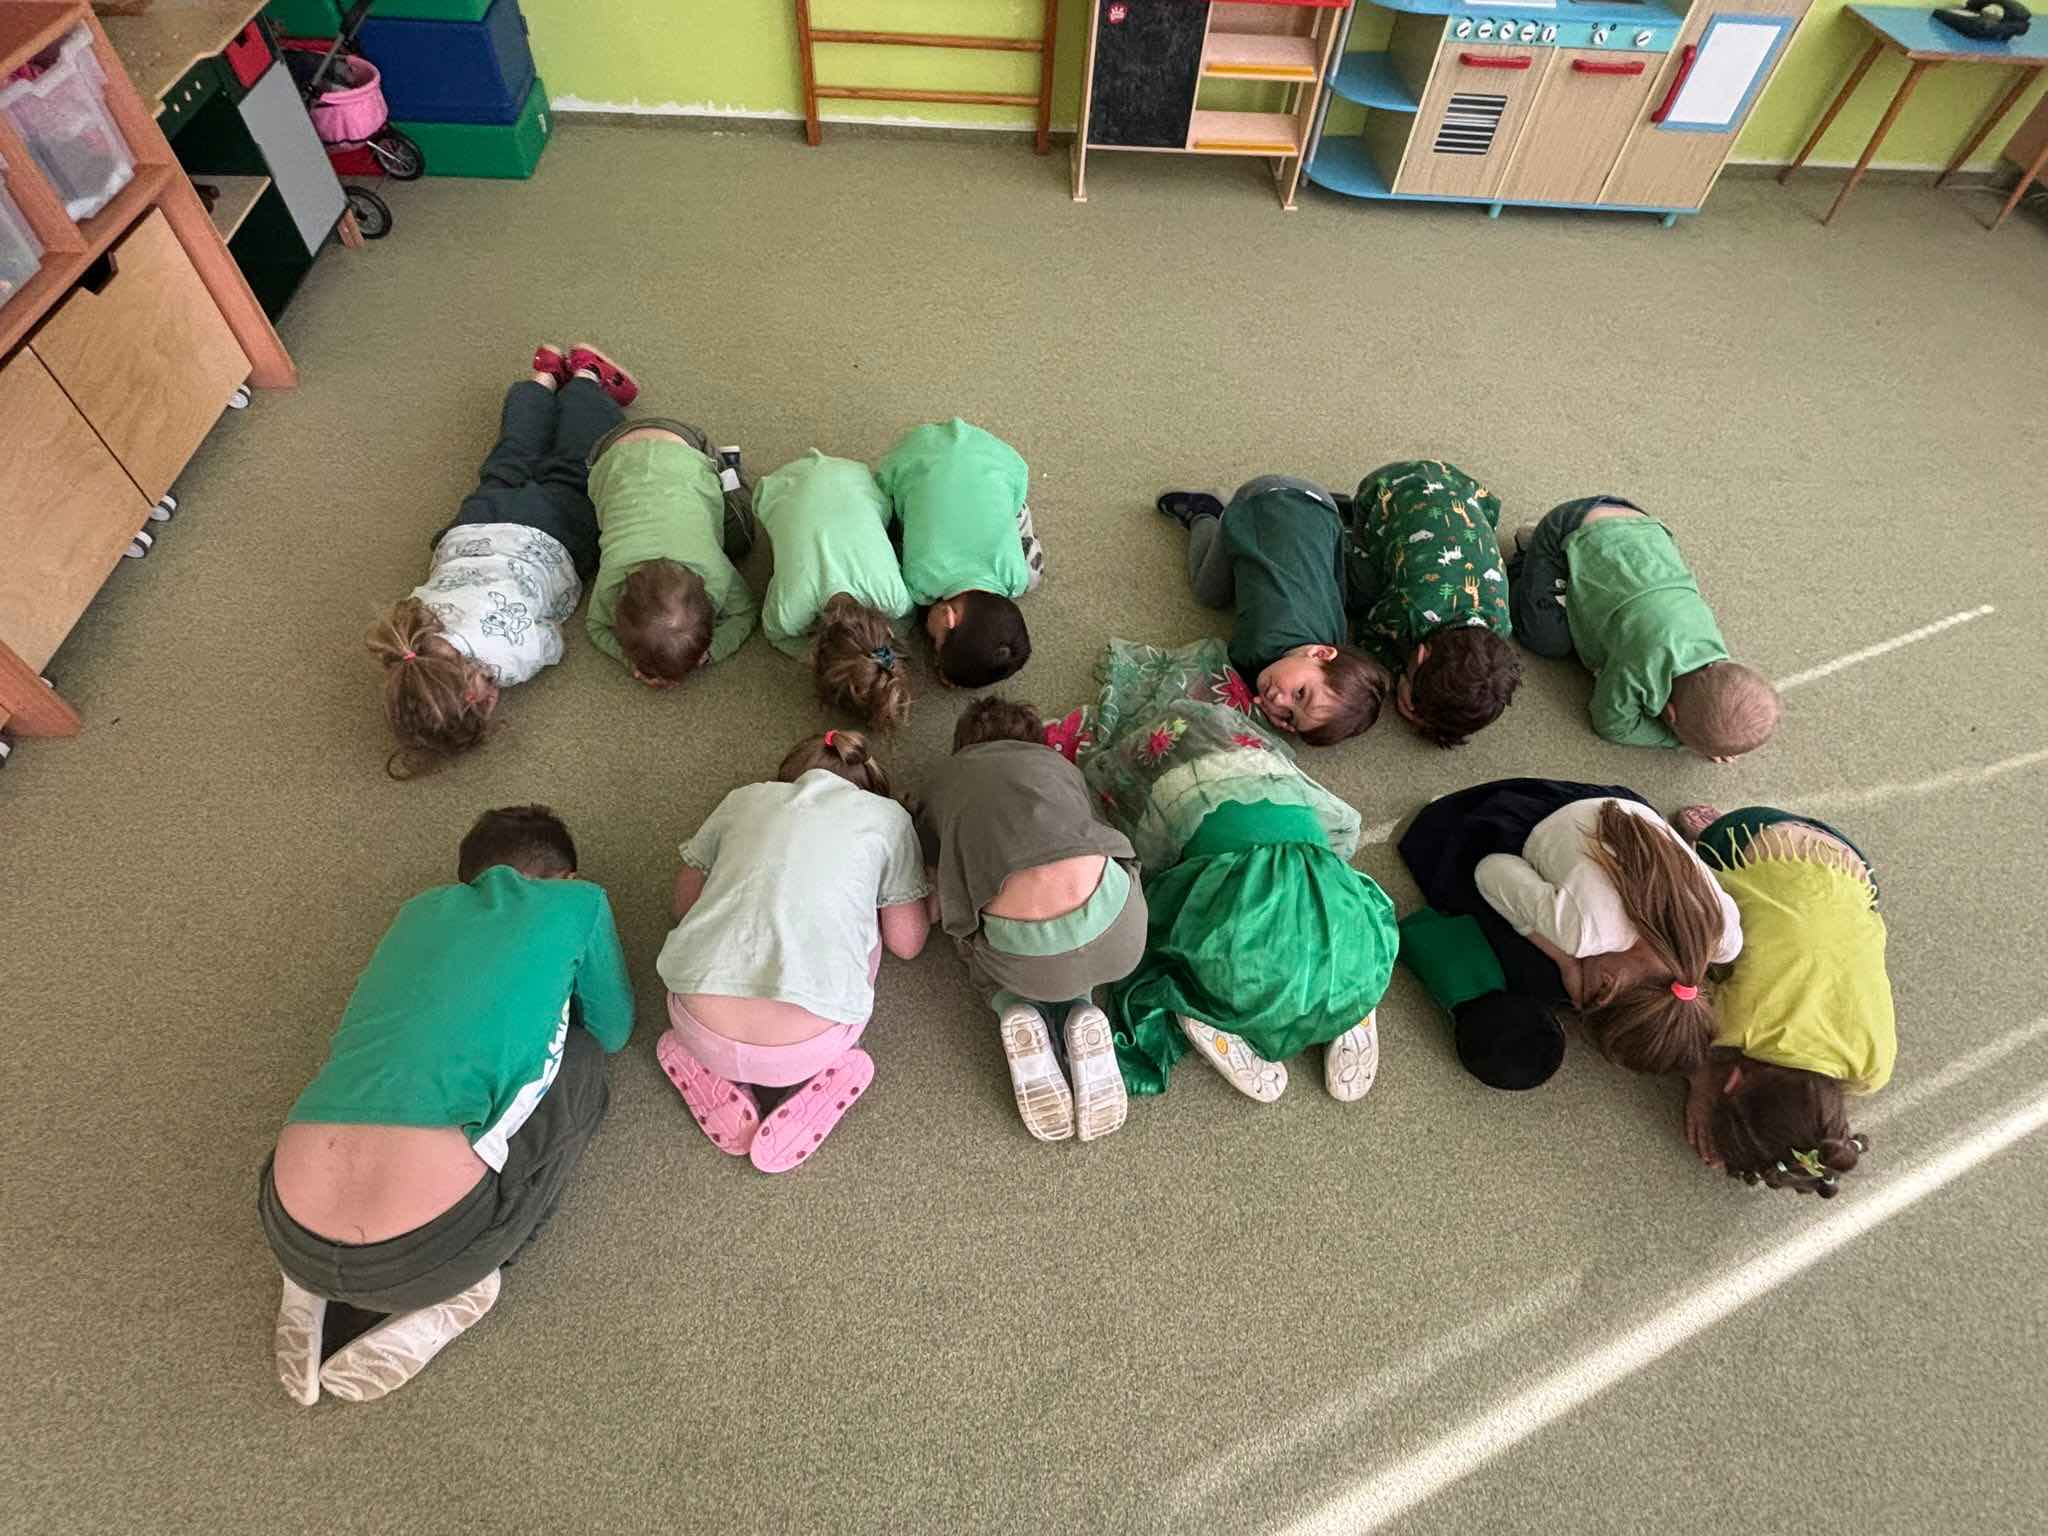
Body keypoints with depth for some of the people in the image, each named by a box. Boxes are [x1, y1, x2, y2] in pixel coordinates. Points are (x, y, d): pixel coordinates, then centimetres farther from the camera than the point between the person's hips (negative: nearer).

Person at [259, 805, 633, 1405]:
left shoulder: (421, 909, 20)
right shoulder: (575, 903, 7)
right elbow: (613, 1030, 23)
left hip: (292, 1238, 6)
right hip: (424, 1247, -5)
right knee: (580, 1059, 18)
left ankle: (308, 1289, 17)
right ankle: (454, 1293, 8)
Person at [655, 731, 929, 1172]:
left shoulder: (745, 798, 16)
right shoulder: (887, 816, 10)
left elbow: (684, 905, 25)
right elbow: (906, 943, 14)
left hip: (703, 1033, 3)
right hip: (804, 1047, -3)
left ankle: (709, 1071, 12)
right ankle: (809, 1080, 7)